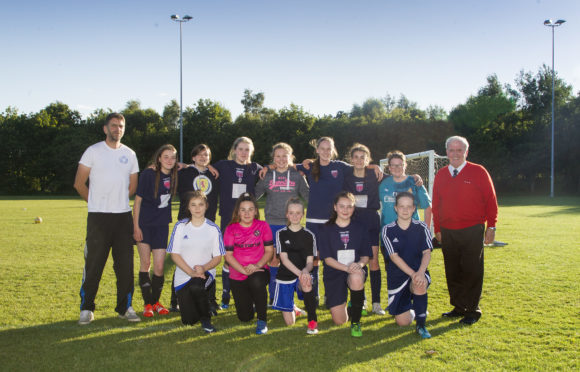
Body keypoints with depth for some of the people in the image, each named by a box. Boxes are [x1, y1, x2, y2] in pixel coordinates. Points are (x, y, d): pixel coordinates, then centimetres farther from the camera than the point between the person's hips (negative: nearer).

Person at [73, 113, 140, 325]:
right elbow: (79, 184, 2)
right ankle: (86, 308, 12)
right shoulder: (93, 151, 1)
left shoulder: (129, 154, 11)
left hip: (123, 216, 3)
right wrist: (97, 202, 10)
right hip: (98, 216, -3)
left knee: (125, 264, 4)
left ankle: (125, 307, 15)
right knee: (93, 263, -1)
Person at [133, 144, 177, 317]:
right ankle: (147, 304, 12)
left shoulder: (174, 176, 1)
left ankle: (156, 301, 20)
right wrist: (136, 226, -12)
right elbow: (138, 200, -8)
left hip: (161, 225, 3)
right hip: (144, 225, -3)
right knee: (145, 264, 1)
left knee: (159, 267, 2)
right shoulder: (148, 174, -11)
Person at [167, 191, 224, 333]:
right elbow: (174, 254, -4)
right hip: (183, 274, 1)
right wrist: (191, 272, -16)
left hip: (205, 272, -1)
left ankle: (206, 319, -12)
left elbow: (218, 257, 0)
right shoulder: (180, 226, -3)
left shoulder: (213, 228, -3)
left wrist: (203, 268, -20)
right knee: (188, 320, -5)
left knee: (195, 287, -37)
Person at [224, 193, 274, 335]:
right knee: (245, 317, 2)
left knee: (256, 281, -40)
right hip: (237, 275, 1)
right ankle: (251, 301, 41)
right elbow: (228, 255, -6)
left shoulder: (263, 226, -3)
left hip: (259, 271, -1)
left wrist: (257, 266, -19)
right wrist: (244, 270, -19)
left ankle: (262, 320, -16)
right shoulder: (231, 229, -4)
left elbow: (269, 250, -2)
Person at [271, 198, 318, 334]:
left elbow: (310, 261, -5)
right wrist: (299, 273, -27)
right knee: (289, 322, -2)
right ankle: (290, 306, 34)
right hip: (285, 275, 0)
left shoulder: (308, 235, 0)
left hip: (303, 273, 0)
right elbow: (284, 259, -11)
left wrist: (305, 271, -29)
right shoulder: (281, 234, -2)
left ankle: (313, 321, -20)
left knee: (306, 285, -39)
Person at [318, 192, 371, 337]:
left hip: (355, 270, 0)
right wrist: (346, 268, -23)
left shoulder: (360, 229, 3)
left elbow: (366, 255, 4)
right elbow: (327, 258, -8)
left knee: (356, 278, -40)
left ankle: (356, 322, -17)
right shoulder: (326, 230, -2)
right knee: (339, 321, -7)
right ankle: (341, 302, 33)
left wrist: (359, 264, -20)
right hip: (334, 273, 0)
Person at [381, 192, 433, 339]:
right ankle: (412, 309, 33)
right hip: (397, 276, 0)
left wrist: (420, 272, -29)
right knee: (403, 322, -5)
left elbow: (427, 253, -10)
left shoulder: (422, 228, -1)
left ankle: (421, 325, -16)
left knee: (420, 286, -37)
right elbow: (394, 257, -12)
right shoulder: (387, 230, -4)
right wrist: (412, 274, -25)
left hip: (418, 273, 0)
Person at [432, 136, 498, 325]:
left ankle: (472, 310, 11)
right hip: (448, 232, 4)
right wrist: (437, 229, 10)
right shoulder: (441, 175, 10)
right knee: (452, 272, 9)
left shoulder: (478, 172, -1)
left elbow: (491, 200, 0)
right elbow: (436, 204, 13)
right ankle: (458, 307, 22)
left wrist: (491, 226, -3)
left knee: (472, 272, 0)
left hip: (472, 231, -4)